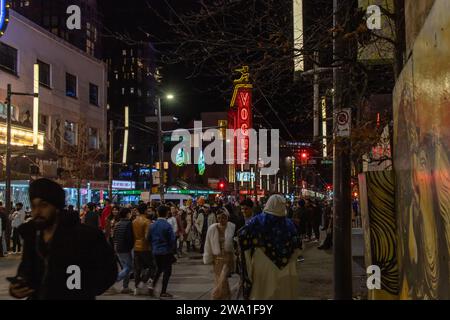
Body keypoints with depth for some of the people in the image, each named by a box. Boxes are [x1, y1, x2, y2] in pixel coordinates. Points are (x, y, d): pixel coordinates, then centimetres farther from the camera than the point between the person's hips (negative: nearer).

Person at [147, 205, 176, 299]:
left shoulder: (153, 225, 0)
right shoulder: (167, 226, -16)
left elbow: (148, 238, 6)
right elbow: (172, 240, -15)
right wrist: (173, 250, 0)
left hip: (155, 252, 6)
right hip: (166, 251, -5)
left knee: (159, 269, 25)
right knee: (167, 271, 5)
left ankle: (153, 285, 13)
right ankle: (163, 292, 7)